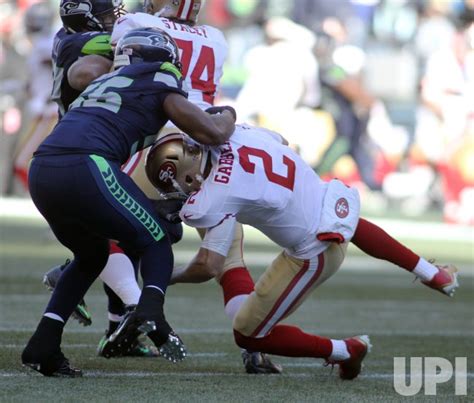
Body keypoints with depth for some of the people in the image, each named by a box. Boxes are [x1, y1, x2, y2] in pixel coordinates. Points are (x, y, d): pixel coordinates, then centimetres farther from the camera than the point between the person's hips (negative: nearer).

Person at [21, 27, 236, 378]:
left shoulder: (104, 82, 34)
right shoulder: (159, 81, 14)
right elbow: (213, 134, 11)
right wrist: (226, 115, 32)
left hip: (41, 172, 6)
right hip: (85, 168, -6)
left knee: (91, 255, 29)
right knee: (155, 244, 14)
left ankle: (43, 346, 14)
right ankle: (151, 310, -17)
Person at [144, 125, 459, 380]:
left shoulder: (218, 196, -26)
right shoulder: (238, 133, -5)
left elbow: (209, 266, -26)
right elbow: (280, 140, 19)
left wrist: (170, 278, -7)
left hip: (313, 251, -8)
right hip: (335, 203, 8)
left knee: (248, 334, 6)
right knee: (351, 225, 47)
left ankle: (345, 351, 12)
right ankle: (434, 275, 54)